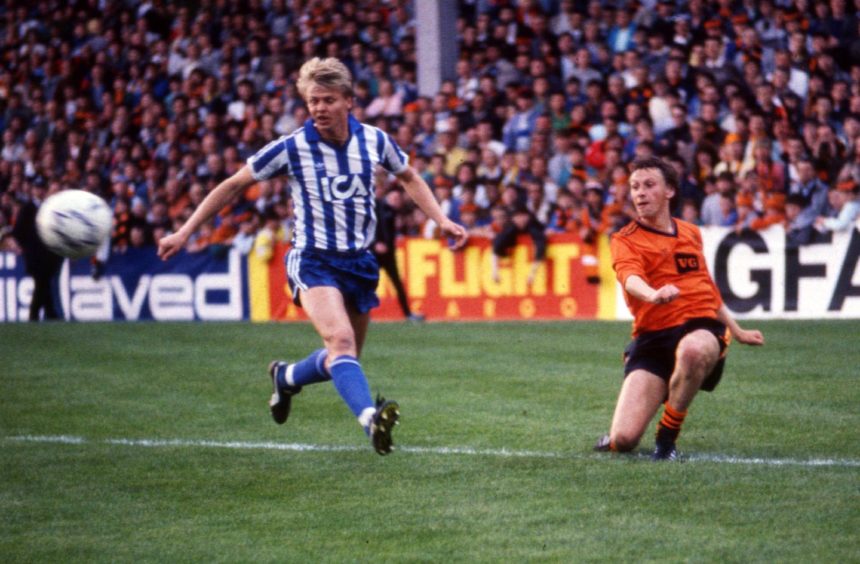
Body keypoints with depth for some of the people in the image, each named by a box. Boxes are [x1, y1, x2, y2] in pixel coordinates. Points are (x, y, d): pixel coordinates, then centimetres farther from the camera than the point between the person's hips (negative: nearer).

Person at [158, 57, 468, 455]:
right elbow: (233, 186, 0)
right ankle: (370, 418, -47)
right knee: (341, 339, -29)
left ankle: (287, 377, 43)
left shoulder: (375, 141, -2)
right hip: (313, 261, -4)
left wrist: (442, 221, 7)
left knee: (344, 358, 12)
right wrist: (184, 233, -2)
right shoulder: (291, 148, -10)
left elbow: (408, 177, 19)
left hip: (360, 261, 4)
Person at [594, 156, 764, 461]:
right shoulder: (626, 241, 2)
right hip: (652, 337, -2)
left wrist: (737, 331, 41)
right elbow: (631, 278, -21)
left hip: (702, 327, 2)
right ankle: (619, 437, 23)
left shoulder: (691, 233, 18)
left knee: (692, 351, -40)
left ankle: (668, 436, -16)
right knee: (623, 440, -18)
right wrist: (654, 295, -44)